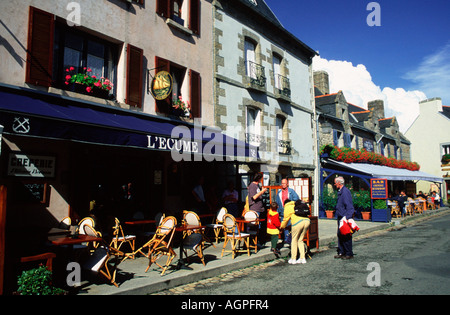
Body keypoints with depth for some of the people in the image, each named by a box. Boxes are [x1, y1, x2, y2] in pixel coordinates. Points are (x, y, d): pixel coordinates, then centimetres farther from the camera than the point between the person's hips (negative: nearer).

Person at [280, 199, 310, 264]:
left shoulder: (287, 207, 14)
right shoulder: (296, 205, 32)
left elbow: (286, 219, 15)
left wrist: (282, 227, 33)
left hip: (298, 222, -6)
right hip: (307, 221, 6)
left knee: (294, 240, 8)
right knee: (300, 240, 17)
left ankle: (293, 259, 12)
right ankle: (302, 258, 16)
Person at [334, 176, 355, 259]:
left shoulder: (345, 191, -15)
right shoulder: (340, 191, 16)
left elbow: (349, 206, -19)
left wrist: (348, 217, -23)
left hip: (345, 217, -10)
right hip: (340, 217, 10)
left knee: (346, 236, -3)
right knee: (340, 235, 12)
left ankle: (349, 254, 6)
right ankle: (341, 252, 20)